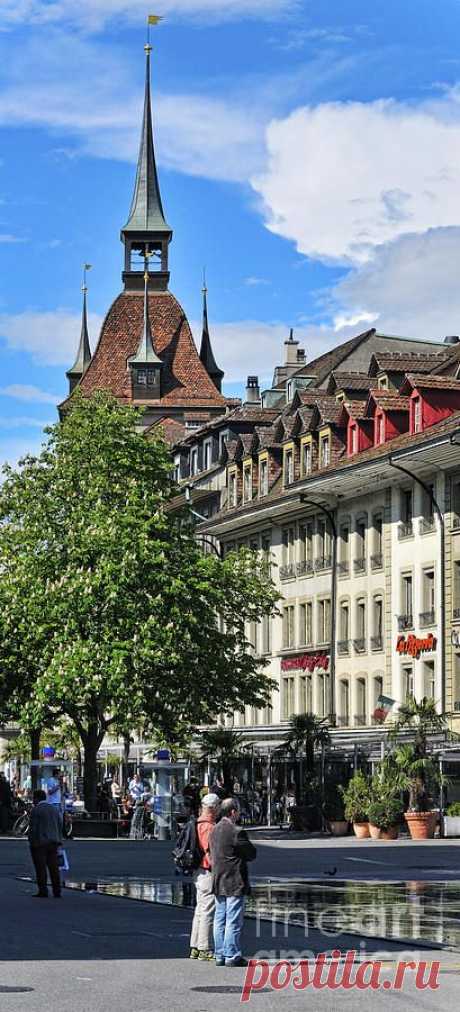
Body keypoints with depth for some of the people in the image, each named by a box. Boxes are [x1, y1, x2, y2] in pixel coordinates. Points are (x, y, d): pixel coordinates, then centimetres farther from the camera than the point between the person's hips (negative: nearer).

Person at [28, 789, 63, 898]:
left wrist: (31, 843, -6)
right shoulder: (55, 809, 12)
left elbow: (33, 828, -12)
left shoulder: (35, 810, -8)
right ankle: (57, 892, 5)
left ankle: (43, 891, -5)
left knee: (41, 868, -3)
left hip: (39, 843, -6)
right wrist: (58, 840, 15)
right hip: (53, 843, 6)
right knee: (54, 867, 6)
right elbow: (60, 826, 12)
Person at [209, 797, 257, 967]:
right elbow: (252, 854, -10)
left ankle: (220, 955, 14)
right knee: (234, 921, -4)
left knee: (220, 920, 11)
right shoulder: (236, 832, -16)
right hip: (235, 883, -8)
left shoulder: (215, 830, 10)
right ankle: (232, 956, -2)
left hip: (218, 882, 8)